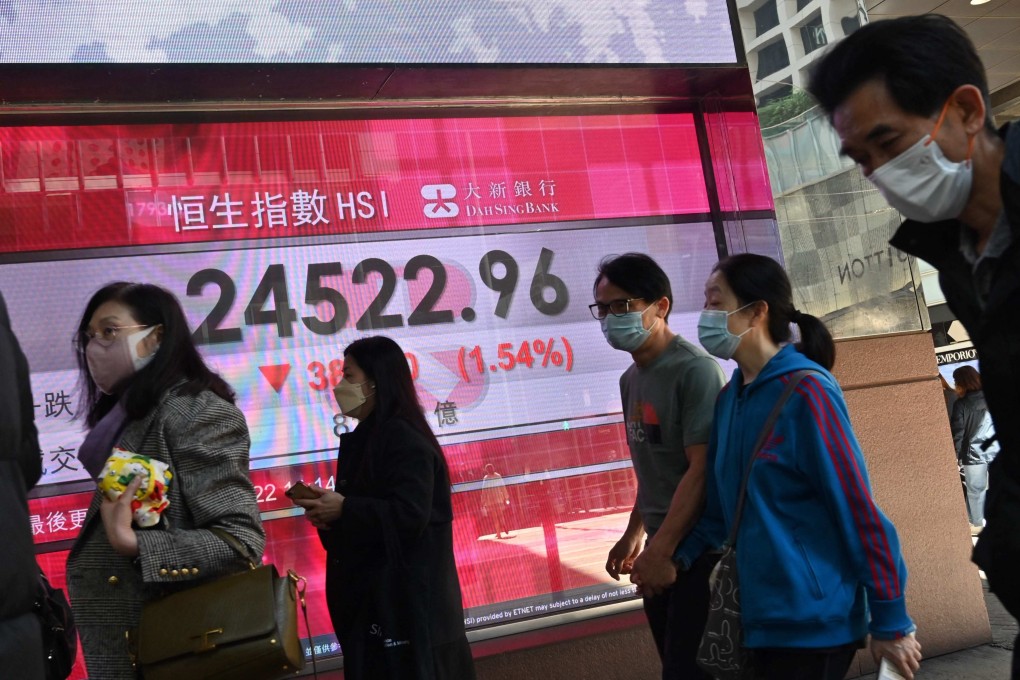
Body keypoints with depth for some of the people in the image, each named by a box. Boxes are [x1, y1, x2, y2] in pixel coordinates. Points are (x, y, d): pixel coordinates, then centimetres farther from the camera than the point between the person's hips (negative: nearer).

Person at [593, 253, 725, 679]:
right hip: (662, 547, 8)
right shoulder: (631, 378, 10)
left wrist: (660, 549, -21)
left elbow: (703, 469, -20)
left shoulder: (695, 369, -14)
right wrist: (634, 534, 17)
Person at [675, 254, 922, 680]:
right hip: (762, 615, 7)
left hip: (816, 618, -7)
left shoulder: (805, 390, -16)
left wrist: (890, 622, -12)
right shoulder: (729, 399, 6)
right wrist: (676, 557, -1)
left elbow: (858, 512, -15)